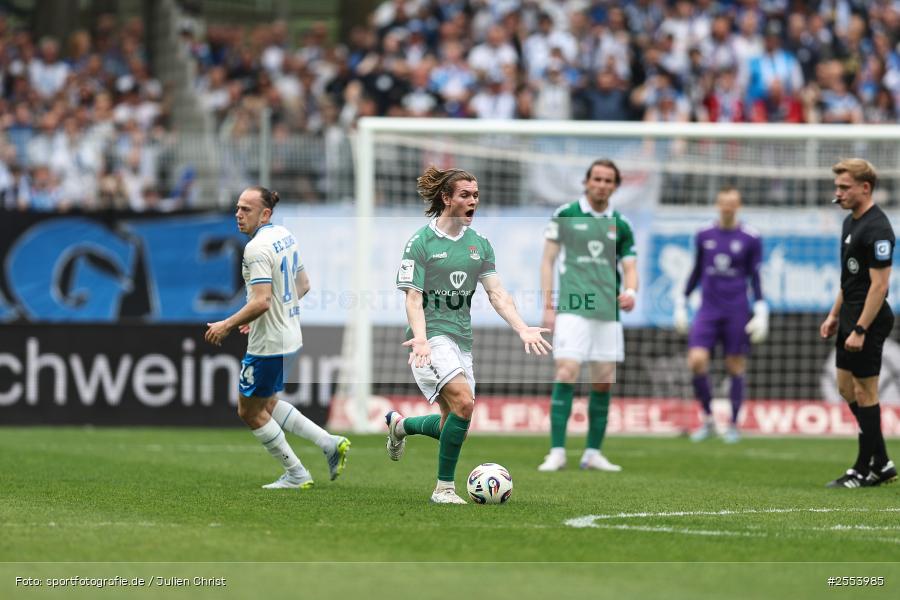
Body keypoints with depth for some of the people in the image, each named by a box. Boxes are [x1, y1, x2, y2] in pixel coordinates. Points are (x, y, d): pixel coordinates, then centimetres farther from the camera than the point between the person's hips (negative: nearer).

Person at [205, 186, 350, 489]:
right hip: (291, 337, 9)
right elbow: (303, 285, 16)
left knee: (250, 412, 8)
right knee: (267, 404, 24)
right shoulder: (285, 235, 7)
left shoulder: (257, 248, -21)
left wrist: (226, 325, -16)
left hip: (268, 345, -9)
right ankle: (330, 444, 17)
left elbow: (261, 302, -28)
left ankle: (296, 475, 14)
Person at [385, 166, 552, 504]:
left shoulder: (479, 244, 10)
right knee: (463, 401, -26)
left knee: (452, 425, 8)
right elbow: (413, 298, -10)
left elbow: (496, 293, 5)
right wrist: (420, 338, -27)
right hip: (433, 335, -7)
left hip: (462, 337, 7)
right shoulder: (421, 242, -6)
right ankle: (444, 488, -15)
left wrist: (522, 329, -10)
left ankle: (400, 425, 40)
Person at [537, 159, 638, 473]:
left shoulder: (621, 226, 12)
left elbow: (630, 268, 12)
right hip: (572, 309, -4)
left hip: (609, 312, 4)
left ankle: (593, 453, 13)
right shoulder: (565, 215, 3)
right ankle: (557, 452, -12)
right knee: (566, 376, -14)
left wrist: (629, 292, -11)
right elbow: (547, 260, 4)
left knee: (603, 382, 4)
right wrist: (548, 306, -3)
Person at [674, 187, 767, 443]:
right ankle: (707, 420, 3)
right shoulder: (703, 236, 8)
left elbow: (755, 277, 2)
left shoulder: (750, 239, 0)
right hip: (708, 309, 2)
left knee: (735, 367, 1)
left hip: (736, 311, -2)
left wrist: (761, 313, -4)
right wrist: (681, 304, 16)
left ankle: (733, 426, 14)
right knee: (696, 360, -13)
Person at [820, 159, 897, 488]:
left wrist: (860, 330, -23)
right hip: (850, 318, 10)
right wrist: (835, 315, 18)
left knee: (864, 391, -3)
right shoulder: (850, 222, 11)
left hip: (868, 321, -10)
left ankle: (866, 470, 6)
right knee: (846, 387, 13)